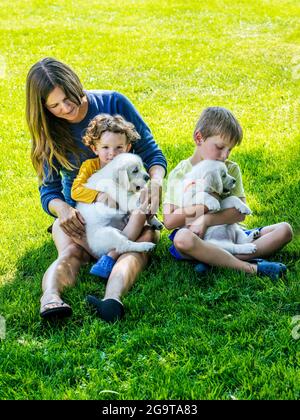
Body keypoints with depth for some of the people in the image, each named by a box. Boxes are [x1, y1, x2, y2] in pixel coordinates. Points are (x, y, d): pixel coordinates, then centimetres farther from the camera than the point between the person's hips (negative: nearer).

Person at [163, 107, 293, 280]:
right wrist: (204, 206, -14)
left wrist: (206, 220, -18)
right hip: (197, 239, -3)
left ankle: (215, 261, -31)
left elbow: (240, 213, -3)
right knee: (182, 238, -39)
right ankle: (251, 268, -34)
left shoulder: (231, 169, 9)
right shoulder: (179, 174, 1)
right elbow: (169, 221, -7)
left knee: (285, 230, -13)